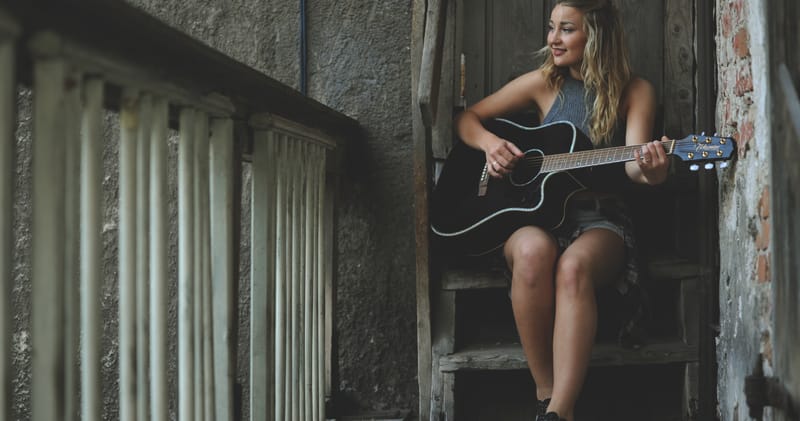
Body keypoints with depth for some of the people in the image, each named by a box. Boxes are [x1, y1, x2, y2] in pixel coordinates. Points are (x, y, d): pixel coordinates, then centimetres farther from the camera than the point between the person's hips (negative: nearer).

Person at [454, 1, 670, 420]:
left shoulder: (634, 92, 5)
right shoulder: (543, 83, 10)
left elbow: (632, 165, -9)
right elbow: (467, 118, 16)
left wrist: (649, 171, -33)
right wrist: (489, 143, -6)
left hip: (600, 218, -1)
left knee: (574, 266, -37)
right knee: (532, 250, -36)